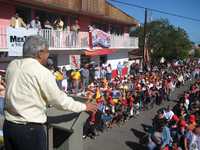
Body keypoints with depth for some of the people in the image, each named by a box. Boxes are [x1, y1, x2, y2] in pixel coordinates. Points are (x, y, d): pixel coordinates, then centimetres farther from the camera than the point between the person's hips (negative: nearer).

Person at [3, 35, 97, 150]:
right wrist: (84, 107, 1)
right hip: (30, 128, -6)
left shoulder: (12, 65, 3)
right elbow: (59, 100, -12)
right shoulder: (42, 72, -17)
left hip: (9, 125, 7)